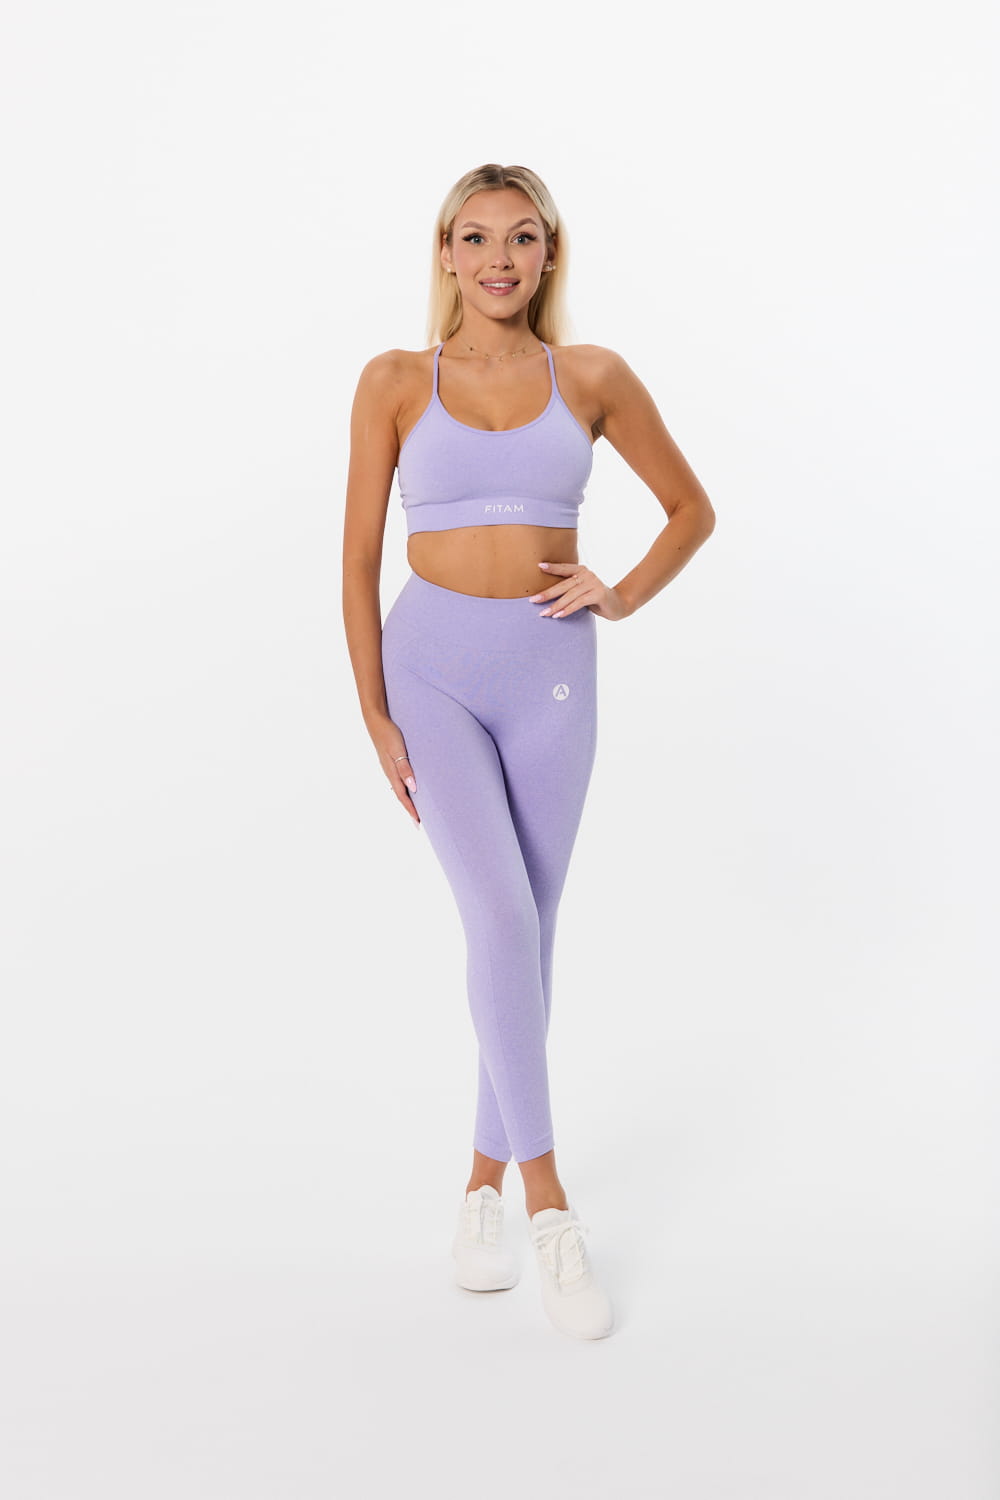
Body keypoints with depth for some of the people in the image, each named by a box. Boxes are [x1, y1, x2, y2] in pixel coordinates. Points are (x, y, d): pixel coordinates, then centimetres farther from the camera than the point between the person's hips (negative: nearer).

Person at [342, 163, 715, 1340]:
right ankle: (550, 1206, -9)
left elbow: (692, 508, 15)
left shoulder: (591, 377, 4)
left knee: (527, 935, 6)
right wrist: (375, 717, -2)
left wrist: (623, 596, -2)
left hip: (551, 677, 2)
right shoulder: (396, 381, 1)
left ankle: (484, 1187, 24)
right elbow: (359, 558, 2)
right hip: (433, 666, -2)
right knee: (501, 917, -18)